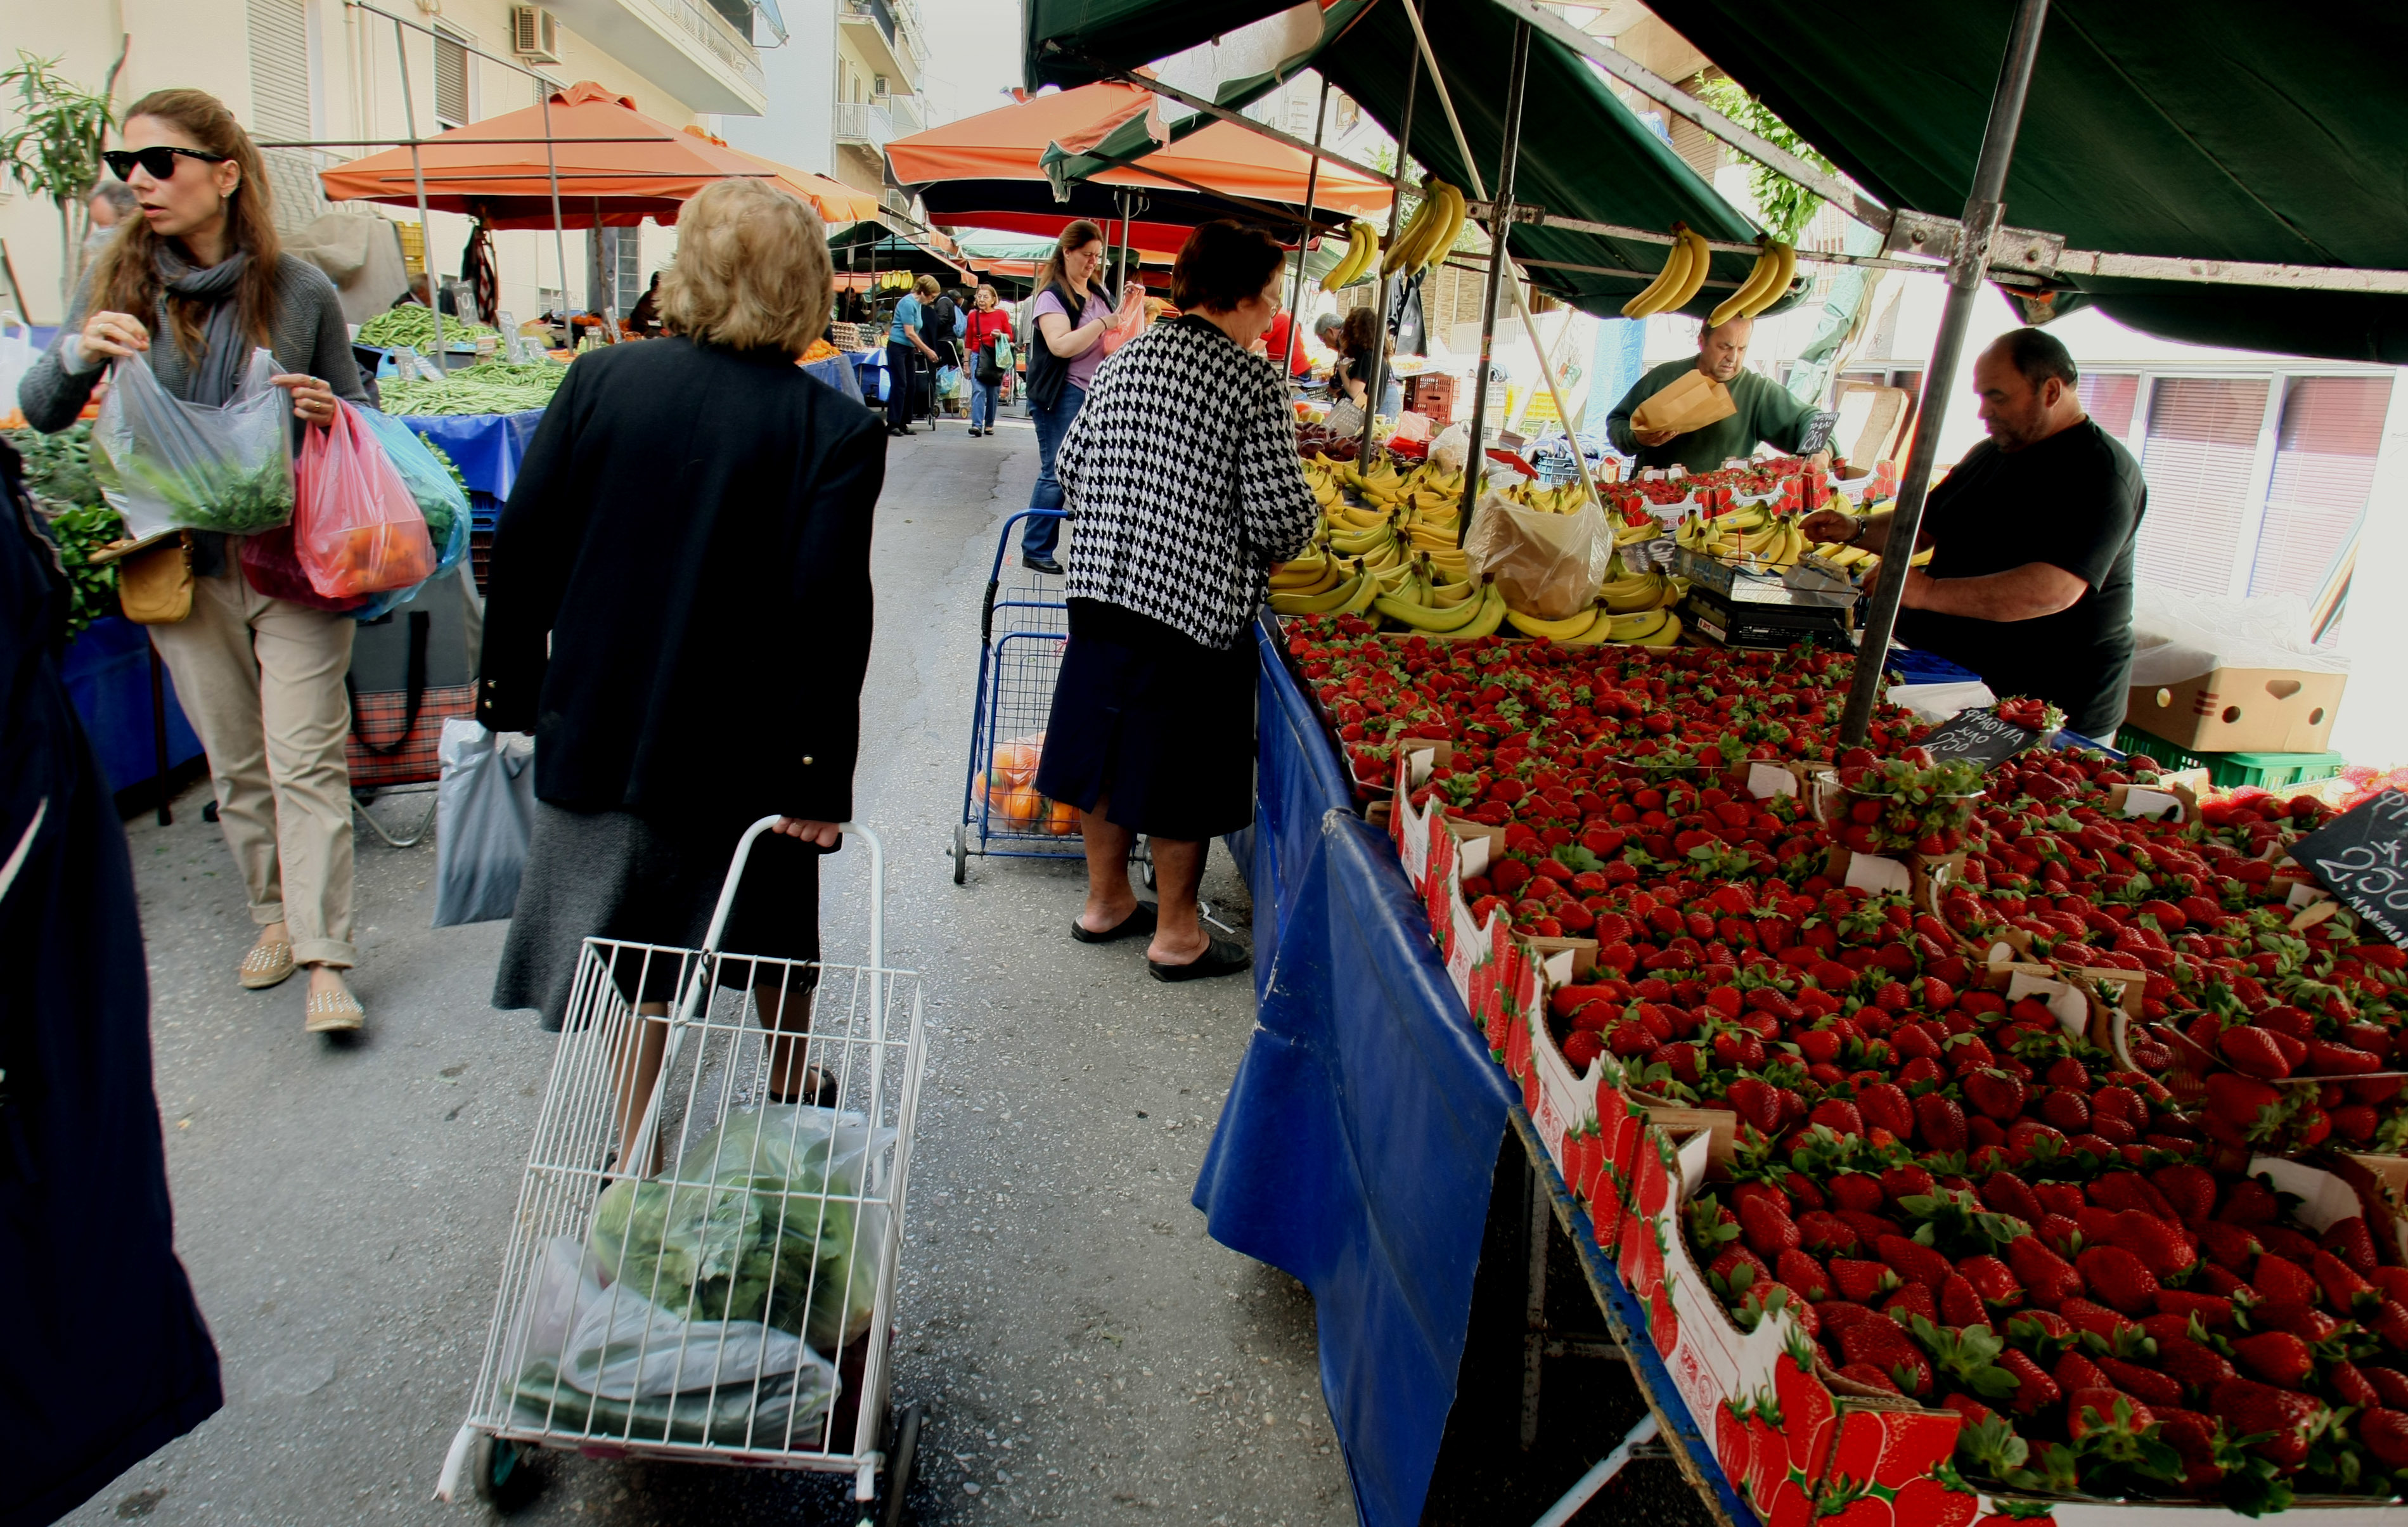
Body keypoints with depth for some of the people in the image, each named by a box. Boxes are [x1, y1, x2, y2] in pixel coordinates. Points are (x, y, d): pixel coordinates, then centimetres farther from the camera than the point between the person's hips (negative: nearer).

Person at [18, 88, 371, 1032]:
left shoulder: (301, 290, -4)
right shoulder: (119, 281, 2)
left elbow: (360, 411, 7)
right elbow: (40, 414, 3)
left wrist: (329, 410, -16)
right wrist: (77, 353, -18)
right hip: (182, 563, 3)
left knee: (306, 760, -6)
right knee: (234, 763, 13)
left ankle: (325, 961, -3)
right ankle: (276, 915, 30)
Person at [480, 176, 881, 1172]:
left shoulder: (599, 381, -4)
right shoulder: (835, 429, -12)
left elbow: (523, 550, -2)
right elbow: (830, 612, -18)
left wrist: (509, 690, 9)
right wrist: (819, 775, -13)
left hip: (597, 730, 2)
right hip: (745, 749, -1)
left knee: (631, 945, 15)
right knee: (772, 934, 21)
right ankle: (790, 1092, 42)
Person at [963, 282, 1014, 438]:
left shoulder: (1001, 314, 1)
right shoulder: (973, 315, 5)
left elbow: (1010, 336, 6)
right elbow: (968, 341, 10)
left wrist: (1000, 336, -15)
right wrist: (966, 362, 9)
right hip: (978, 356, 0)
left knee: (992, 393, 8)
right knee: (978, 390, -13)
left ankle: (989, 424, 20)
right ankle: (977, 425, -20)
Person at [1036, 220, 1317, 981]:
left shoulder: (1125, 360, 8)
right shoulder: (1253, 379, -11)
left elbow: (1073, 464, 12)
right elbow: (1280, 512, -14)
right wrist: (1281, 546, 7)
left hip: (1102, 584, 6)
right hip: (1196, 599, -6)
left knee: (1106, 746, 17)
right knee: (1179, 770, 6)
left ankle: (1106, 901, 33)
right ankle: (1176, 934, 19)